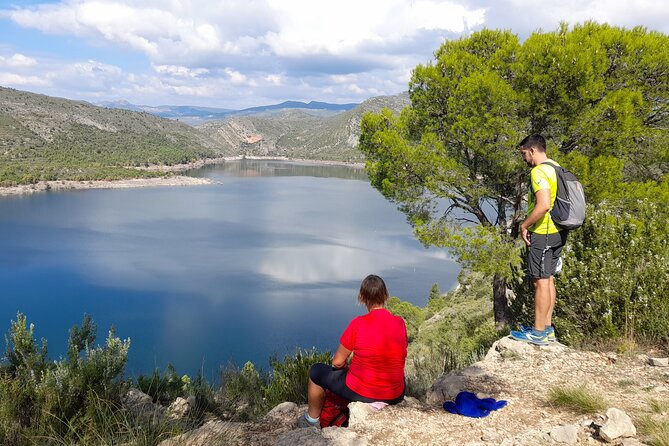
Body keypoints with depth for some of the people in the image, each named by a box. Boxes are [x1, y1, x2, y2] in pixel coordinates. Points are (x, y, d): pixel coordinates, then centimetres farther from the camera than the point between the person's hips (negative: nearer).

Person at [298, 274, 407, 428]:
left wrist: (348, 368, 14)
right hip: (395, 396, 4)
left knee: (316, 371, 20)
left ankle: (312, 420, 35)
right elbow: (400, 357, 9)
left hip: (360, 393, -4)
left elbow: (337, 362, -10)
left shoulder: (358, 324, -17)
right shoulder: (400, 323, -5)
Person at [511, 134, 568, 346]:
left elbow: (544, 205, -28)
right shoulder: (556, 168, 15)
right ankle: (547, 328, 22)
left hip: (542, 233, -10)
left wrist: (524, 225, -15)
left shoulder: (539, 171, -16)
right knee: (548, 279, 14)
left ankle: (538, 332, 1)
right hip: (557, 232, 10)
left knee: (541, 281, -5)